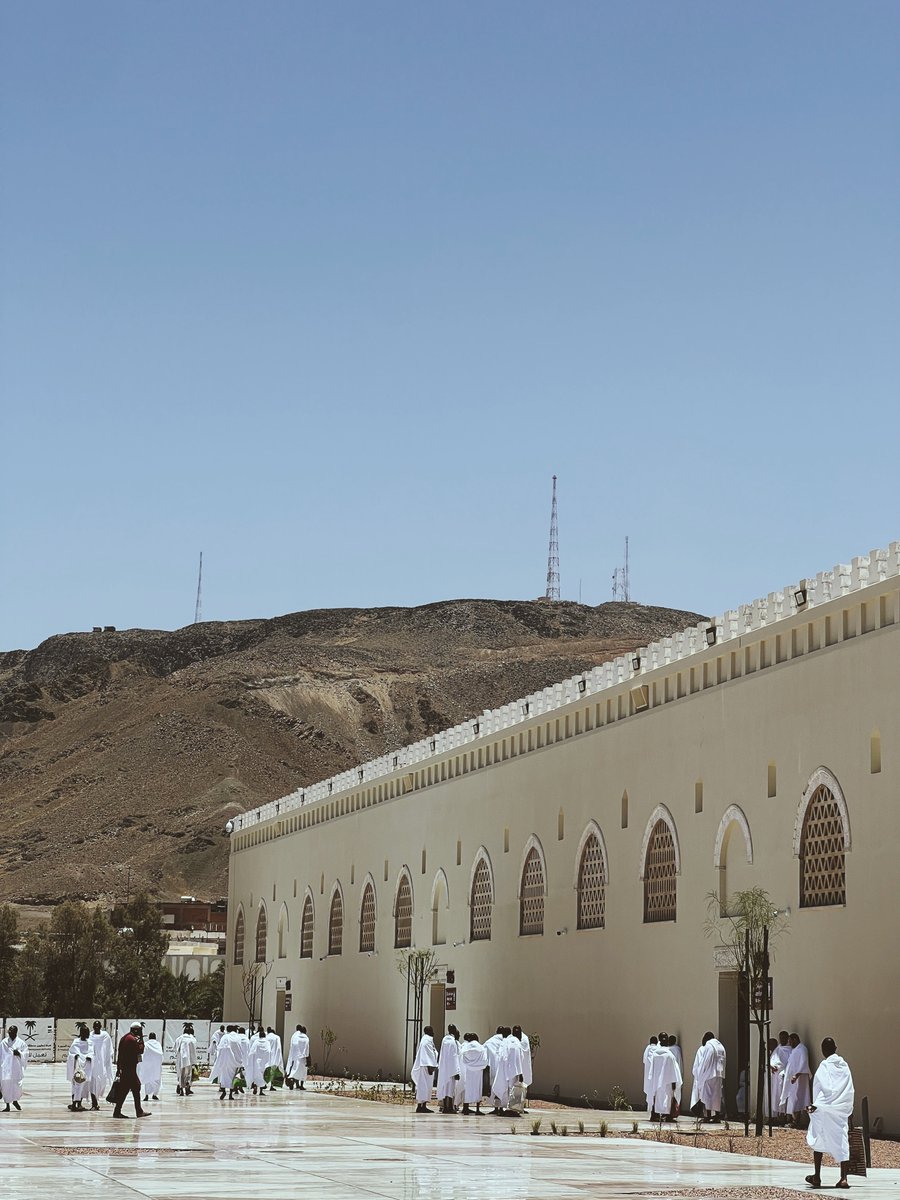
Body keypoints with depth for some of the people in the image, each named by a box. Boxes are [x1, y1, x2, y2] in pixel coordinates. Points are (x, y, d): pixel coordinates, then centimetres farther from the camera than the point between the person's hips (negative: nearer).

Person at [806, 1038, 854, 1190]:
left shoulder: (824, 1065, -8)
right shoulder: (845, 1066, 7)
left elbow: (825, 1088, -16)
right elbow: (850, 1091, 9)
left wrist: (816, 1105, -8)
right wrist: (848, 1109, 15)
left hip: (825, 1109, -4)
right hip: (842, 1110, 4)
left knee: (818, 1142, 12)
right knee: (842, 1144, 1)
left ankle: (817, 1177, 18)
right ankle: (844, 1178, -10)